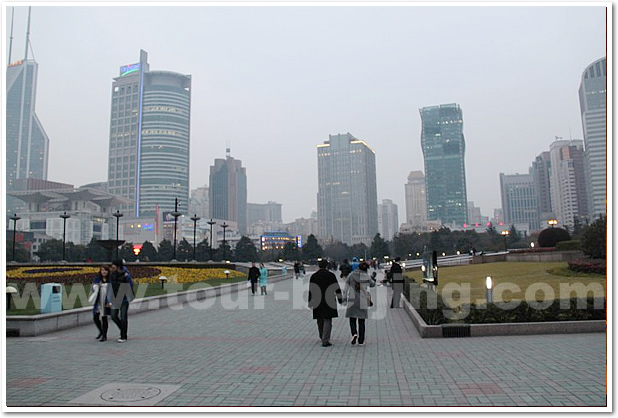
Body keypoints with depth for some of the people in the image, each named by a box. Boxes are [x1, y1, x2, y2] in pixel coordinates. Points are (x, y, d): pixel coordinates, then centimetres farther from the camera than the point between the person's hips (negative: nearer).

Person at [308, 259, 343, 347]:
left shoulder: (314, 276, 1)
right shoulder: (331, 275, -2)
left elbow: (310, 290, 1)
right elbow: (337, 289, 0)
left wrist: (310, 302, 6)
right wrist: (340, 300, 9)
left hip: (317, 302, 2)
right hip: (329, 303, -2)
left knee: (320, 321, 16)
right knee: (327, 321, 0)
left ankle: (322, 338, 30)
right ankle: (325, 340, -7)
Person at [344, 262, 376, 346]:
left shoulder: (351, 275, -2)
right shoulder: (367, 276, -2)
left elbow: (346, 288, -1)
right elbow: (372, 284, 17)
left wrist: (345, 298, 8)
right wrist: (373, 280, 38)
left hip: (352, 301, 0)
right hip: (363, 302, 0)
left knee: (352, 320, 11)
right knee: (361, 321, 10)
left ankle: (354, 334, -16)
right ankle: (361, 341, 9)